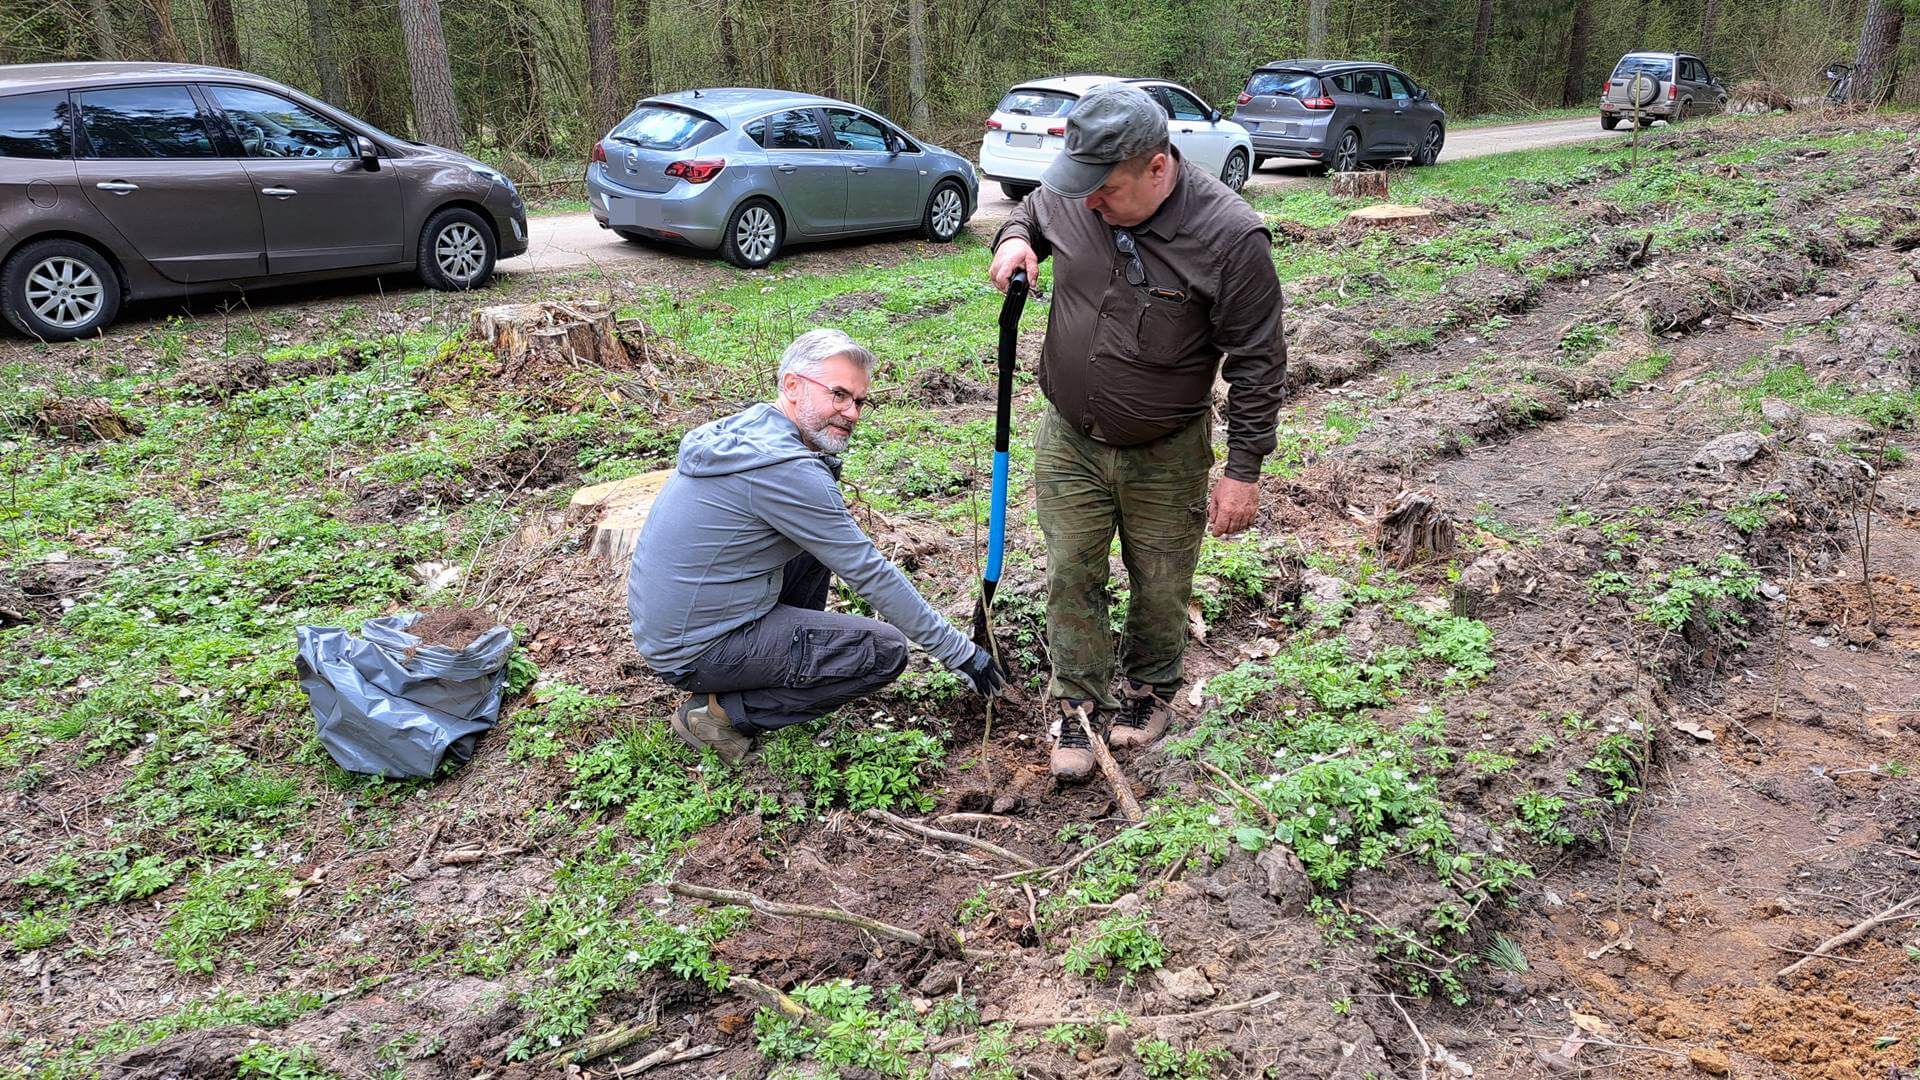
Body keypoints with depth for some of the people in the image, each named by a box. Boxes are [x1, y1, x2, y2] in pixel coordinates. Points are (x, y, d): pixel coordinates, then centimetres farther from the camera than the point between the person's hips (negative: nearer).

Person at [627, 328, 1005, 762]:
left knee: (819, 542, 18)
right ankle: (726, 712, -5)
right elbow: (870, 573, -19)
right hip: (696, 652, -9)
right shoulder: (783, 466, -23)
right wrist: (960, 652, -11)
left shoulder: (746, 426, 4)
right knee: (886, 650, -10)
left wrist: (826, 463, 1)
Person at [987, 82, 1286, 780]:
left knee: (1160, 587, 13)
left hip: (1165, 456, -3)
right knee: (1071, 576, 8)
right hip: (1068, 441, 3)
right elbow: (1031, 212, 16)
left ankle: (1151, 690, 39)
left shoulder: (1230, 235, -22)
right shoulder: (1070, 199, -11)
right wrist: (1014, 240, -9)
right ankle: (1077, 699, 28)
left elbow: (1257, 364, -15)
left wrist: (1243, 469, -14)